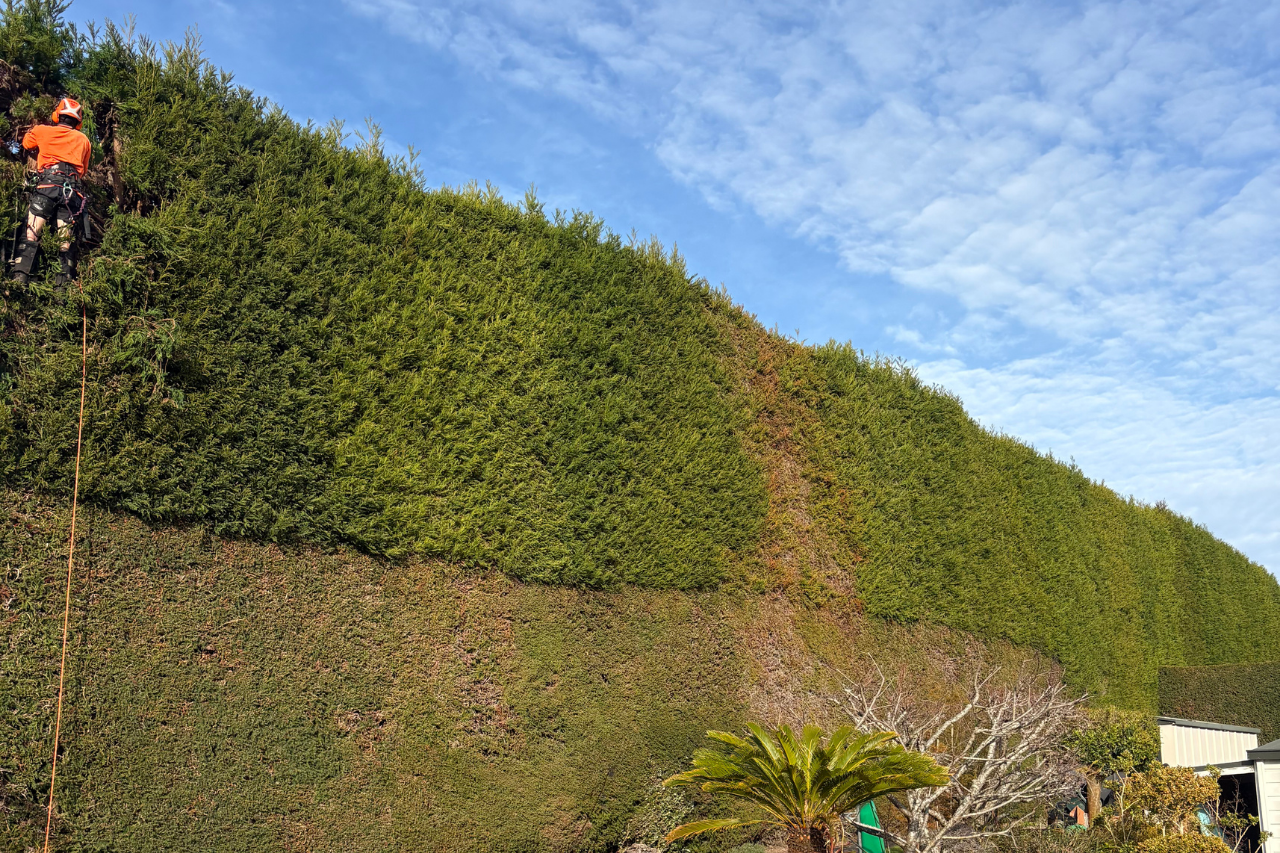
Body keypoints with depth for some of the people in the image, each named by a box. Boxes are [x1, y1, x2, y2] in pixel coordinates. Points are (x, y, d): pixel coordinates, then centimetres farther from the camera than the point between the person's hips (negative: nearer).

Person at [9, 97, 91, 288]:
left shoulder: (41, 131, 16)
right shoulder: (83, 140, 21)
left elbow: (26, 146, 35)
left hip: (47, 186, -2)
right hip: (73, 191, 2)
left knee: (30, 234, -7)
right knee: (67, 241, -1)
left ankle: (19, 277, -22)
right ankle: (65, 283, -9)